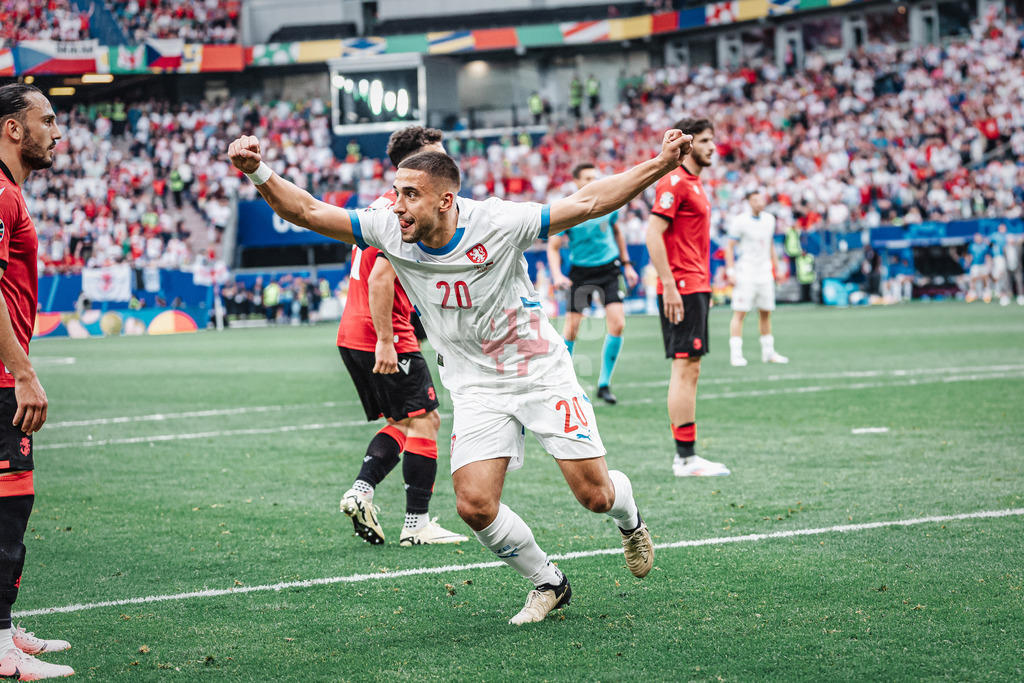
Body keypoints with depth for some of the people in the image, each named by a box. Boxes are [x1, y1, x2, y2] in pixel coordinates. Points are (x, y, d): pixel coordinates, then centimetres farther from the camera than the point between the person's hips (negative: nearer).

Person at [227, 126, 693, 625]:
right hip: (477, 389, 3)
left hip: (542, 373, -3)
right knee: (475, 506, -13)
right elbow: (307, 212, -12)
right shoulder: (389, 232, -13)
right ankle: (547, 584, 13)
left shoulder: (496, 223, -22)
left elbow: (588, 203, -18)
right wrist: (259, 173, -28)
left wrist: (662, 164, -25)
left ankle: (629, 520, 35)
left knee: (594, 494, -4)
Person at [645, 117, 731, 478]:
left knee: (689, 370, 10)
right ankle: (685, 457, -9)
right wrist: (669, 285, -23)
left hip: (696, 287, 10)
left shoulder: (694, 183, 18)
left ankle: (685, 454, 13)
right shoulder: (674, 182, -12)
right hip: (681, 290, -10)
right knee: (685, 369, -9)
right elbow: (653, 232, -19)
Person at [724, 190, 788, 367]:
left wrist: (776, 267, 18)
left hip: (765, 273, 6)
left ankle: (768, 352, 17)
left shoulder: (769, 219, 10)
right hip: (745, 273, -6)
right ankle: (735, 354, -9)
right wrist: (730, 271, -13)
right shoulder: (740, 221, -9)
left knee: (766, 313, 9)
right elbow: (729, 247, -7)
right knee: (740, 312, -9)